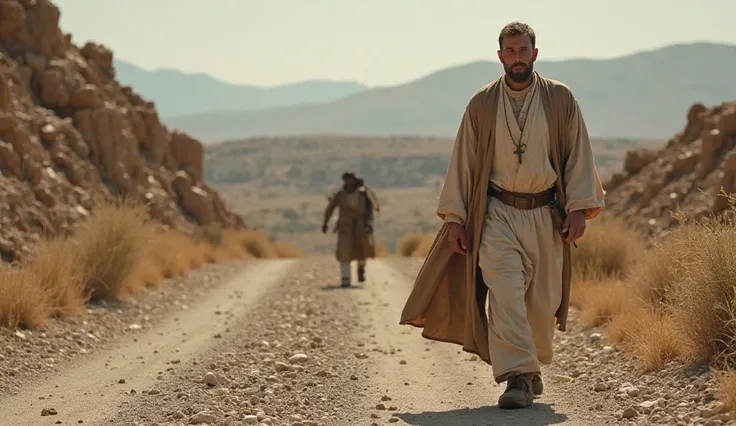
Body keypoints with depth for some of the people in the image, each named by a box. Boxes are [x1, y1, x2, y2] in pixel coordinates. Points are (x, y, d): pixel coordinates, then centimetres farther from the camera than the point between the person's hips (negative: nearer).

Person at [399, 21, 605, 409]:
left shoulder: (560, 99, 4)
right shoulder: (481, 104, 4)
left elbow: (578, 155, 5)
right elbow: (462, 161, 7)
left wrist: (579, 208, -5)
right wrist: (454, 218, 2)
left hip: (545, 216, 1)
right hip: (497, 214, -1)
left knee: (542, 301, 5)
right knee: (505, 293, -16)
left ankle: (533, 368, 28)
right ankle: (517, 378, -19)